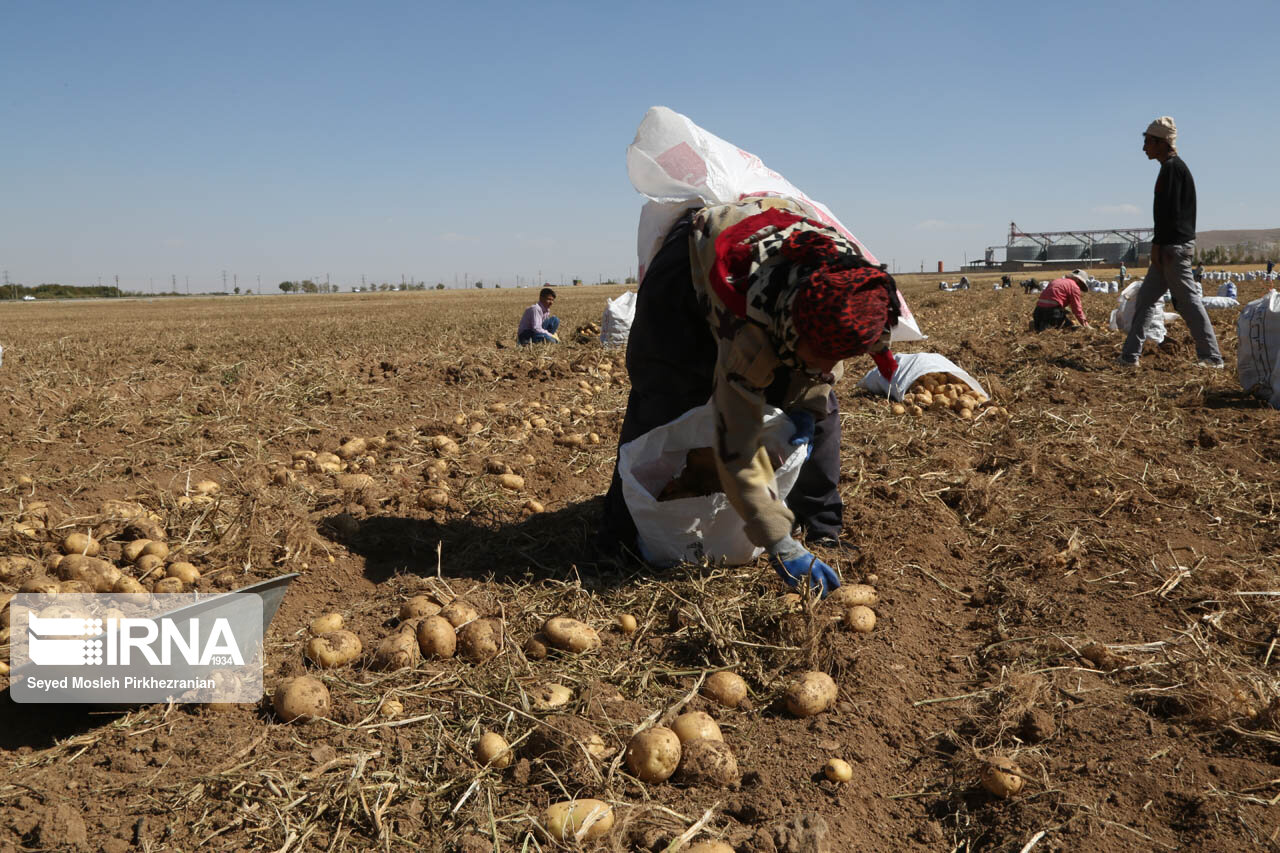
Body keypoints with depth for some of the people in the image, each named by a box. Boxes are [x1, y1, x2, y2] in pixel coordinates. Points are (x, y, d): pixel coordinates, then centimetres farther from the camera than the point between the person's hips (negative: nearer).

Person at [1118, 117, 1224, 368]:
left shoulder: (1172, 167, -11)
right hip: (1169, 248, 10)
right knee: (1144, 298, 10)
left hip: (1174, 246, -10)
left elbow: (1169, 211, -19)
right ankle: (1130, 355, 13)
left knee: (1189, 301, -8)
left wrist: (1158, 244, -18)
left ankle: (1212, 357, -4)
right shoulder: (1172, 168, 20)